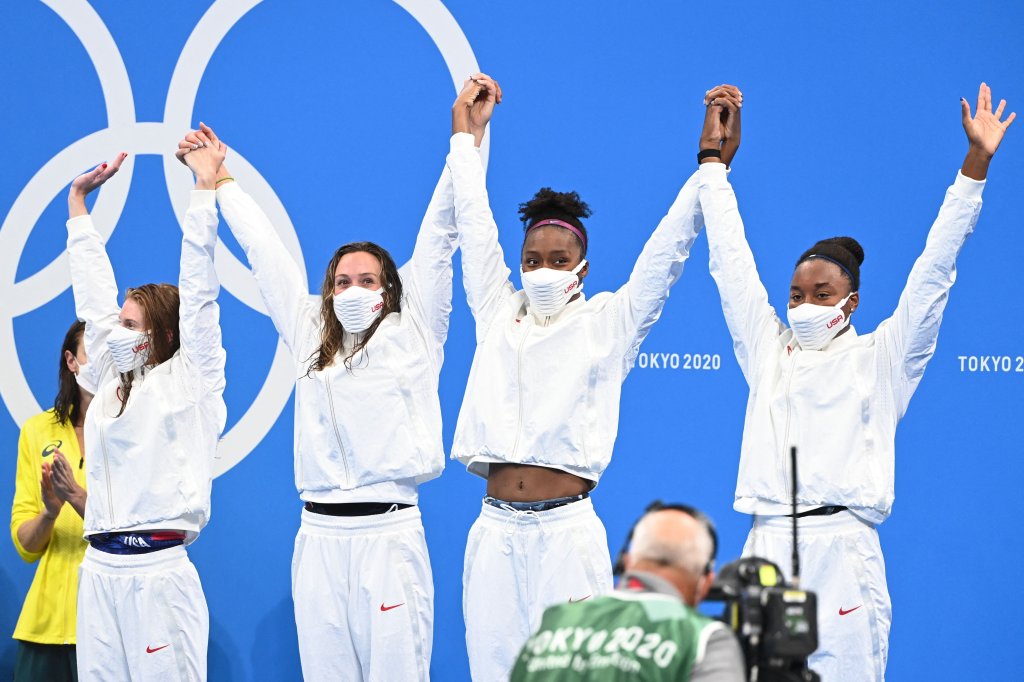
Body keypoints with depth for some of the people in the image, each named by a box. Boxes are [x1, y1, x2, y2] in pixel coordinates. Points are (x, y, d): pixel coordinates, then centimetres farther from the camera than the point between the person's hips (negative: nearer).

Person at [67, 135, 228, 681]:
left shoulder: (190, 381, 2)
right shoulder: (111, 382, 17)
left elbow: (197, 292, -2)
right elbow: (93, 293, 22)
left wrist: (204, 185, -3)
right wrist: (78, 198, 26)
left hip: (158, 571, -6)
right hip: (99, 571, 6)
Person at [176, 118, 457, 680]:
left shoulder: (412, 333, 7)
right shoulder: (310, 338, 16)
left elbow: (437, 238, 5)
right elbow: (265, 253, 24)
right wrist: (221, 181, 33)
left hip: (389, 533, -3)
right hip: (319, 537, 4)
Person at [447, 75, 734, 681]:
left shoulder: (607, 325, 6)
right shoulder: (497, 317, 14)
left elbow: (666, 252, 4)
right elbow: (476, 227, 22)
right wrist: (466, 133, 28)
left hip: (567, 532, -3)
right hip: (496, 532, 3)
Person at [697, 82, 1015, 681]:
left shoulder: (880, 358, 9)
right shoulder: (768, 351, 17)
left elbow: (933, 273, 5)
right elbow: (732, 263, 21)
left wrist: (975, 166, 0)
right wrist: (713, 157, 23)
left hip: (842, 549, -3)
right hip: (766, 547, 3)